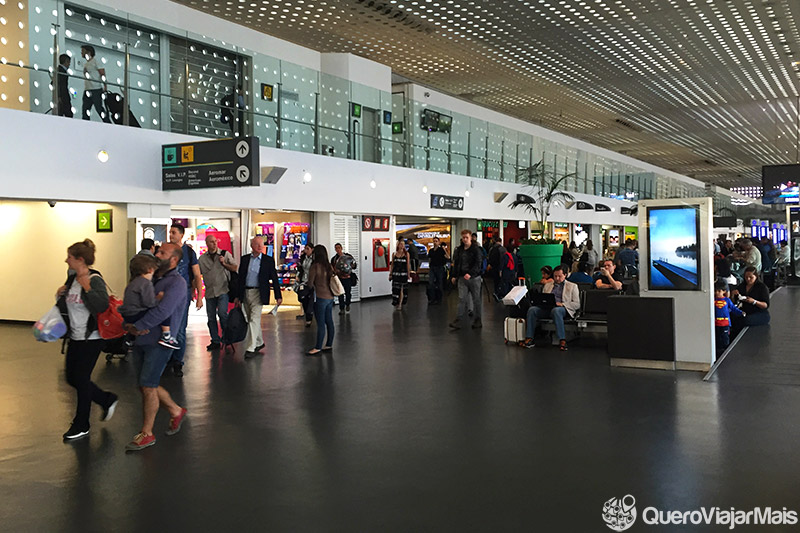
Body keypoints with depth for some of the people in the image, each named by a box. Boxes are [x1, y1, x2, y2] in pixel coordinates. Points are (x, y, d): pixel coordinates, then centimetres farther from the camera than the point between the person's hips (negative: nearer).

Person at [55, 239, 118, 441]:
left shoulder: (95, 280, -17)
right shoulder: (71, 278, 7)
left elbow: (103, 306, -31)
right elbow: (64, 305, 21)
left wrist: (87, 287, -31)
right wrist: (60, 294, 1)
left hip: (91, 338, -9)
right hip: (75, 337, 9)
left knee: (81, 379, 1)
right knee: (71, 377, 13)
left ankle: (81, 426, 17)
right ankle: (107, 400, 32)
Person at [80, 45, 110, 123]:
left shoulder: (95, 62, -3)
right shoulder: (85, 64, 21)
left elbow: (103, 74, -10)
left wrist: (105, 87, -19)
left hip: (96, 90, -8)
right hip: (87, 90, 8)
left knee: (99, 109, -10)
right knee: (85, 110, 2)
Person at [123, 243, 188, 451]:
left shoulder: (176, 283, -10)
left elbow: (162, 311, -23)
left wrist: (136, 326, -19)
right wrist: (129, 325, -9)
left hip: (159, 341, -8)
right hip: (140, 340, 8)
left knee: (147, 387, -5)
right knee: (146, 385, 14)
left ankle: (147, 434, 9)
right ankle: (176, 411, 34)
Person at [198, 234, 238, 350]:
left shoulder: (225, 254, 5)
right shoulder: (202, 259, 10)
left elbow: (236, 268, 4)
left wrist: (224, 264, -11)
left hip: (223, 290, -3)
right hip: (209, 292, 3)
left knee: (222, 313, -16)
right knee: (211, 317, 5)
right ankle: (215, 341, 15)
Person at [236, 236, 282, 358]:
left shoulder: (268, 260, -1)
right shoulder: (245, 259, 7)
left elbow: (274, 279, 1)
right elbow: (240, 278, 11)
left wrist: (278, 296, -1)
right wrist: (237, 295, 8)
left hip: (258, 293, -4)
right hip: (245, 292, 4)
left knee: (254, 319, -12)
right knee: (251, 320, 13)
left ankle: (250, 348, -12)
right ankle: (259, 343, 30)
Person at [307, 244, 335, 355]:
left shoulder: (315, 266, -13)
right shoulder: (329, 266, 7)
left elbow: (310, 282, -8)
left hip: (320, 297, -7)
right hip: (330, 296, 7)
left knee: (321, 323, -4)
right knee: (329, 322, 12)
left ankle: (318, 347, 0)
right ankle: (329, 344, 19)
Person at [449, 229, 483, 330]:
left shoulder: (476, 249, -7)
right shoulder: (459, 249, 9)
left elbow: (478, 263, -15)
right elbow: (456, 263, 18)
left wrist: (470, 274, -26)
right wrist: (454, 275, 14)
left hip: (474, 277, -4)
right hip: (462, 278, 4)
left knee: (476, 299, 6)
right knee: (462, 299, -2)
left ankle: (477, 320, 15)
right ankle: (459, 320, -4)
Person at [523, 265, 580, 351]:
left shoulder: (572, 286, 16)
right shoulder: (547, 286, 28)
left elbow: (577, 305, 6)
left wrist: (562, 304, -11)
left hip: (563, 309, -4)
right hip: (547, 308, 4)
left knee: (556, 310, -41)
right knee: (532, 309, -26)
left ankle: (562, 341, -40)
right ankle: (529, 339, -29)